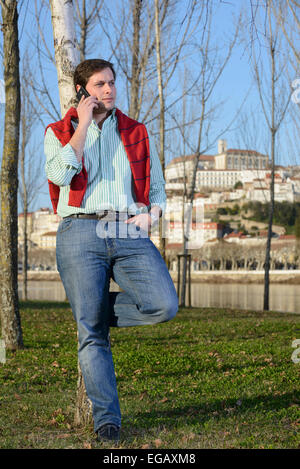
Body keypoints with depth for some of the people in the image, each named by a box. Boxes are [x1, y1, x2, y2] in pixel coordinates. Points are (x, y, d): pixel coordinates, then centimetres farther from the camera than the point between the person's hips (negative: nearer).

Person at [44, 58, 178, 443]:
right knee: (91, 334, -5)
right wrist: (84, 124, -3)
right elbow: (61, 174, -9)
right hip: (81, 233, -2)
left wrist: (149, 215, 1)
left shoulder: (137, 133, 18)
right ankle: (106, 418, 5)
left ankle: (98, 312, 7)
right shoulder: (59, 132, 12)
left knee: (164, 305, -21)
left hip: (130, 235, 2)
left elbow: (157, 188, 21)